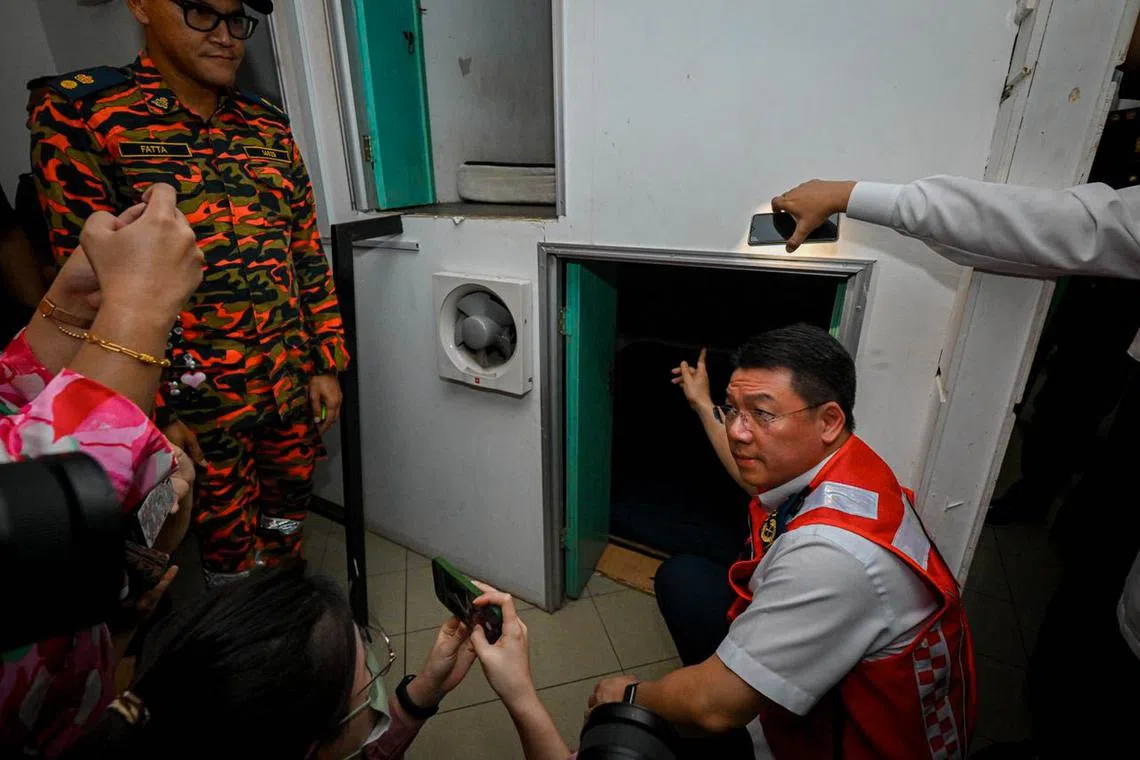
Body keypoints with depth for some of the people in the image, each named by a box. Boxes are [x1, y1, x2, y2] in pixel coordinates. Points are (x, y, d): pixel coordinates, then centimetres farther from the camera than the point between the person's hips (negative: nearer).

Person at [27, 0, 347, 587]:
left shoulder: (269, 126, 7)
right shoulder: (78, 112, -6)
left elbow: (308, 255, 7)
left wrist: (325, 364, 5)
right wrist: (151, 411, -10)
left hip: (293, 387, 4)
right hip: (201, 405, -4)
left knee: (286, 533, 21)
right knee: (230, 550, 14)